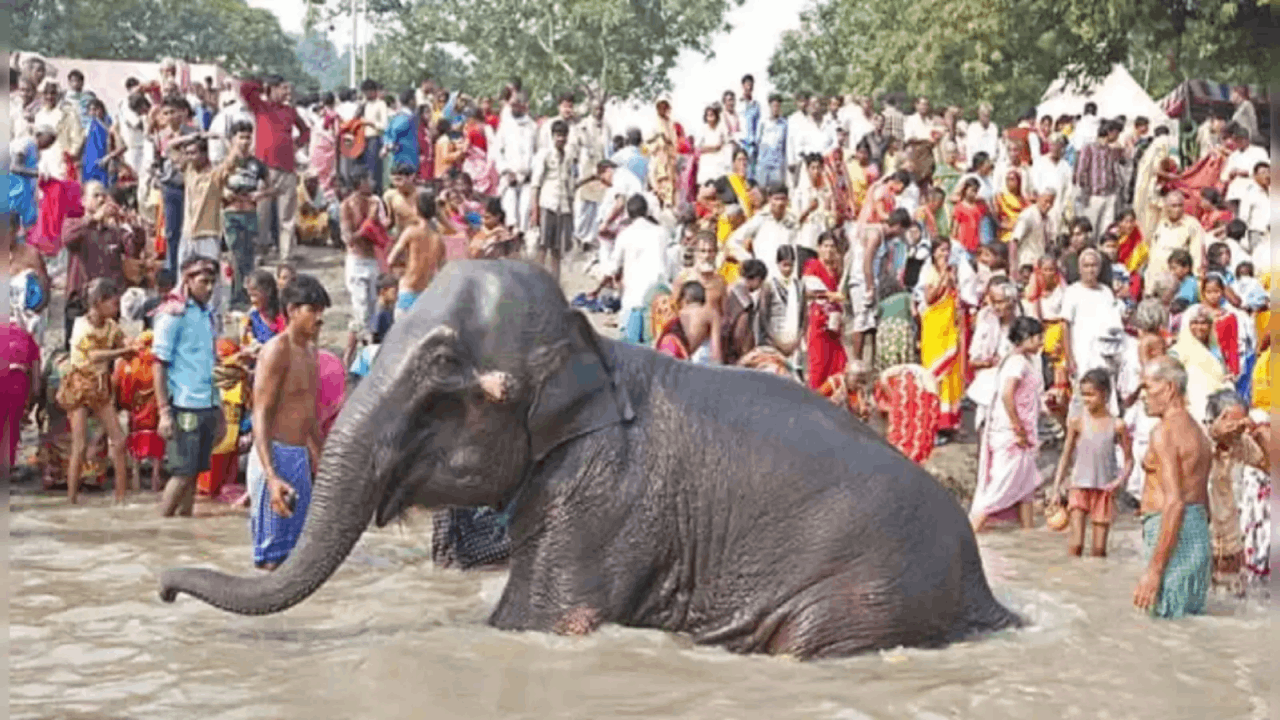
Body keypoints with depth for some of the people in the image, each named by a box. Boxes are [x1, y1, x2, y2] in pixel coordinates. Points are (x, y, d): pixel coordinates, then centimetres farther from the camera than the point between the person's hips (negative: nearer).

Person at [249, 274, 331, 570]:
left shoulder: (310, 350, 14)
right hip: (276, 455, -9)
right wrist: (271, 477, -27)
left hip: (300, 456, 9)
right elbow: (260, 416, -18)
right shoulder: (277, 350, -12)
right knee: (271, 557, -6)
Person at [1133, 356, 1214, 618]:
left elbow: (1174, 503, -21)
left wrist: (1154, 570, -22)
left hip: (1175, 537, -10)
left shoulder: (1165, 432, -13)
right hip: (1199, 534, 10)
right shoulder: (1198, 432, 18)